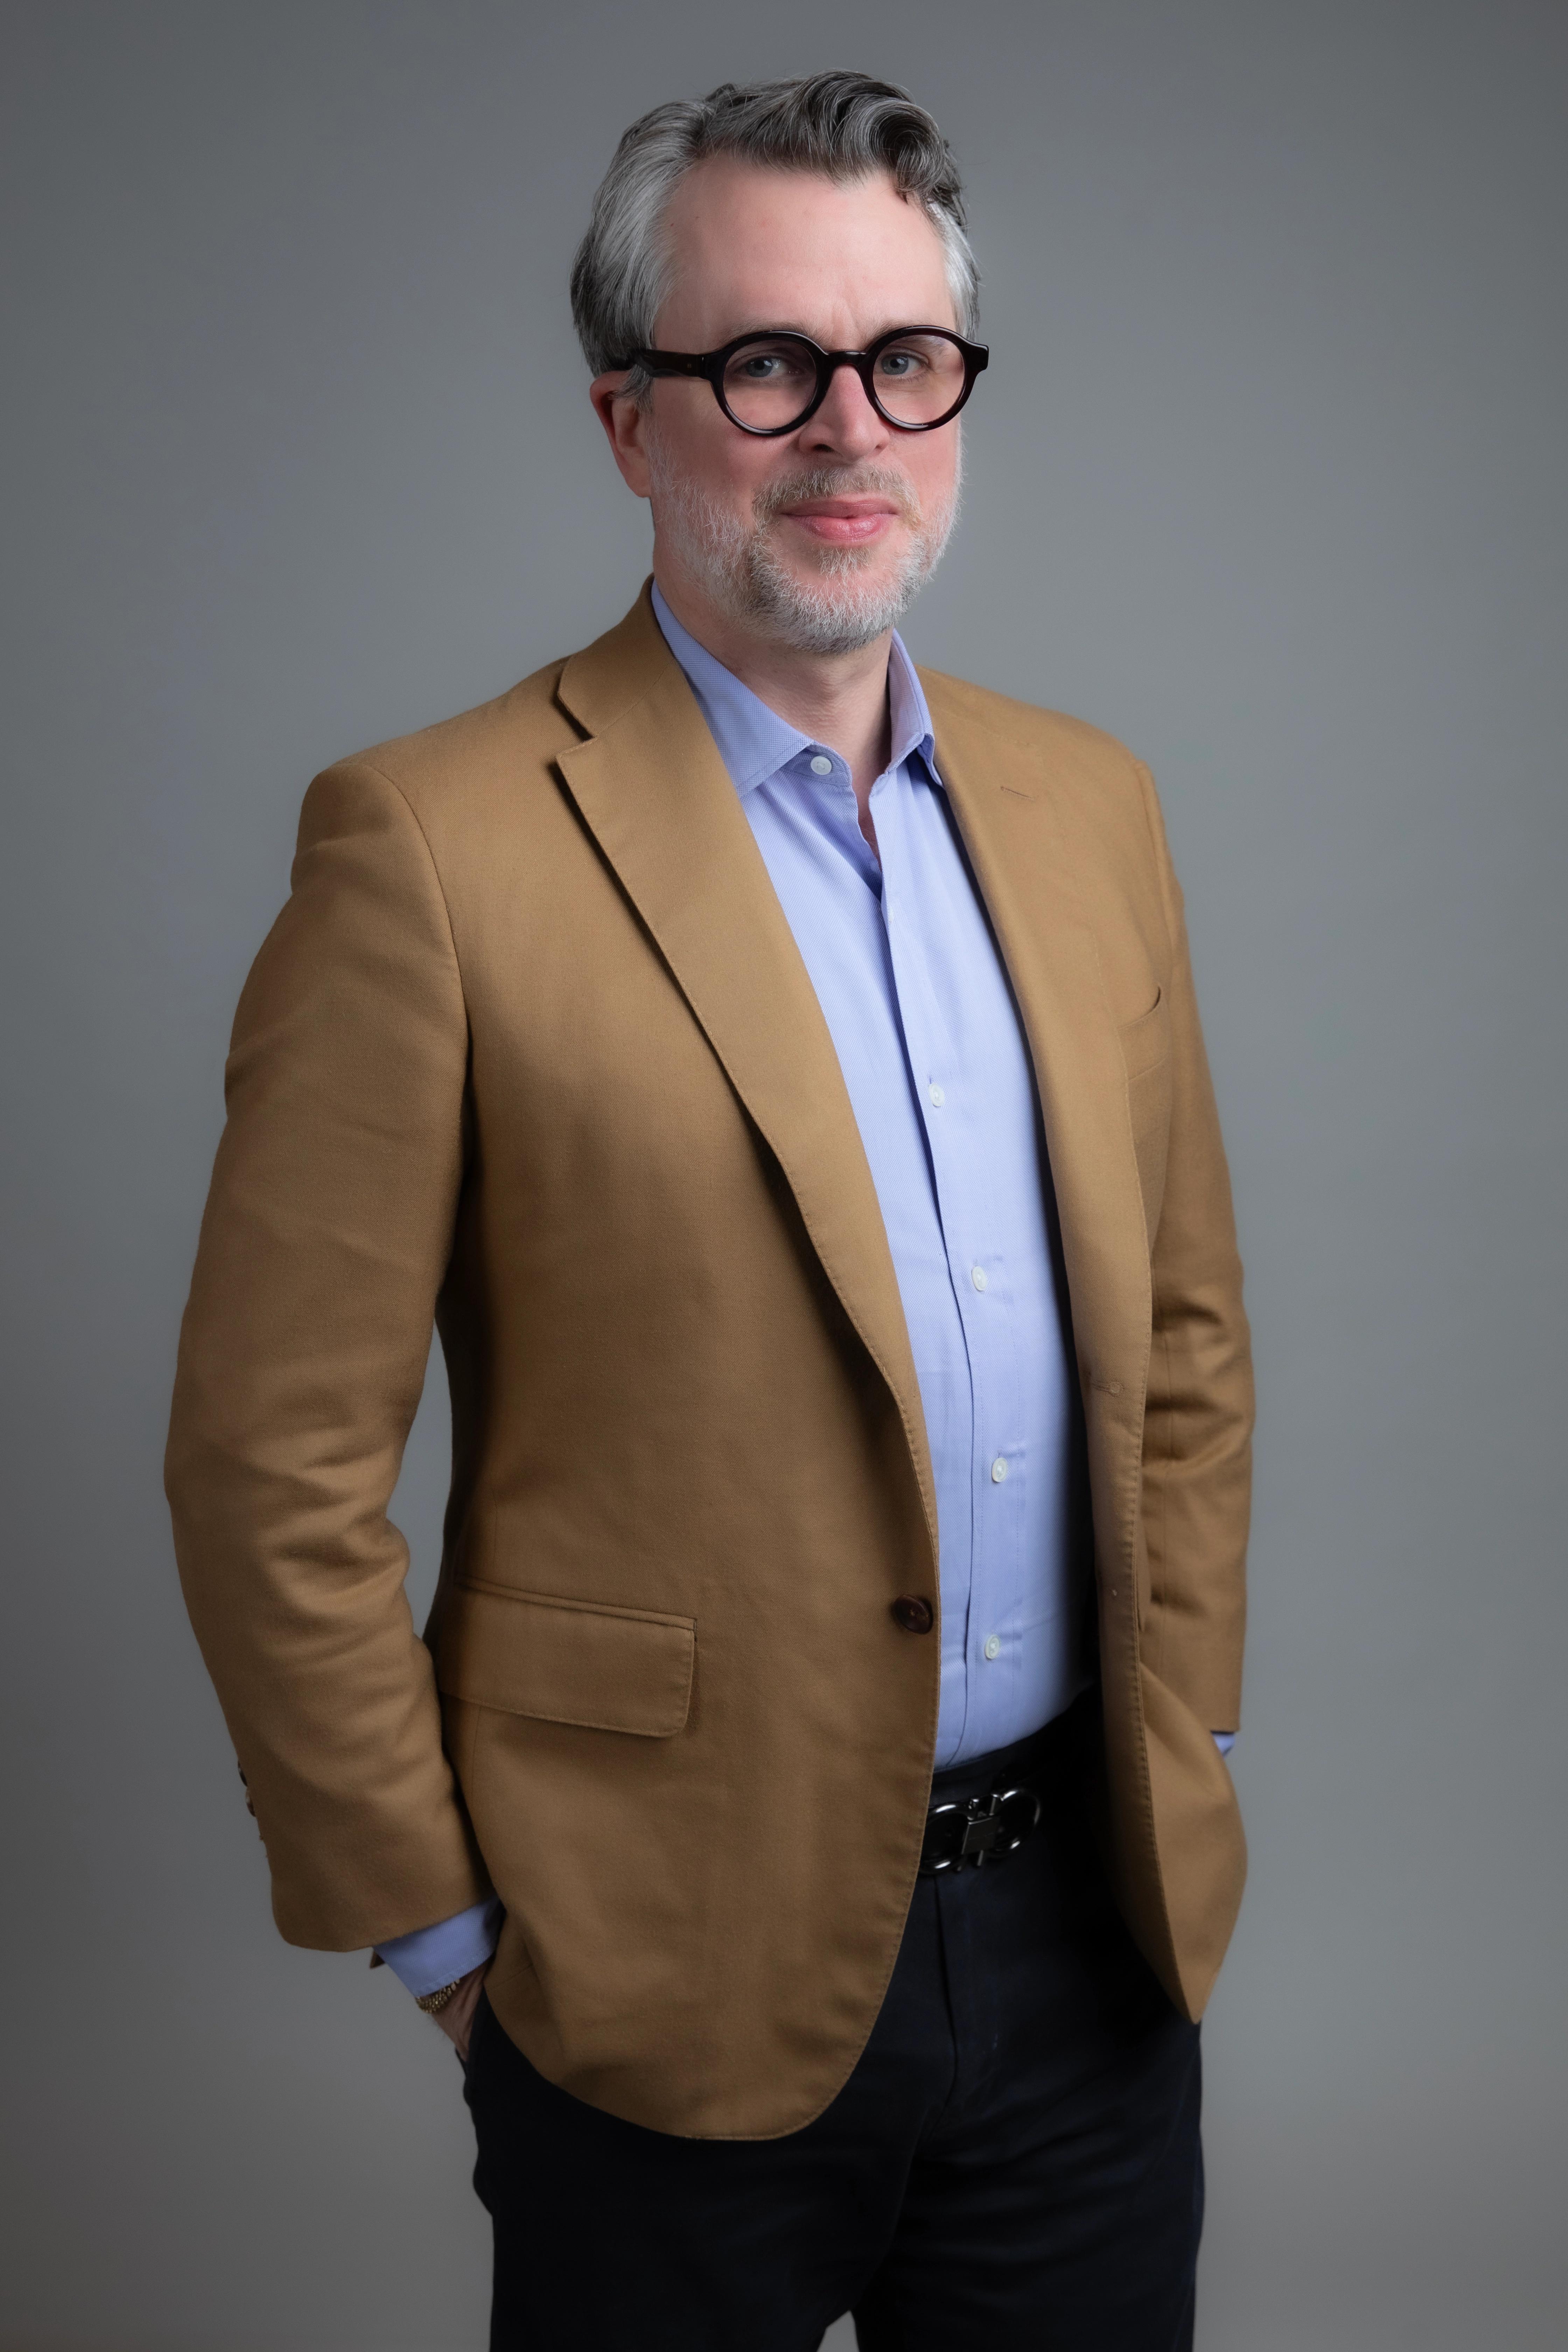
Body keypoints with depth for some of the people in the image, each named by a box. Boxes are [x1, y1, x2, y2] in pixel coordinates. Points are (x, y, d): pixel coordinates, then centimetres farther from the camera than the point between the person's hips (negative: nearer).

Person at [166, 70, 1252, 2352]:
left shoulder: (1086, 803, 5)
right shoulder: (437, 845, -13)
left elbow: (1186, 1328, 12)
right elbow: (273, 1465, -12)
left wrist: (1179, 1754, 9)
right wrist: (445, 1927, -7)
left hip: (1096, 1931, 5)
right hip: (680, 1979, -4)